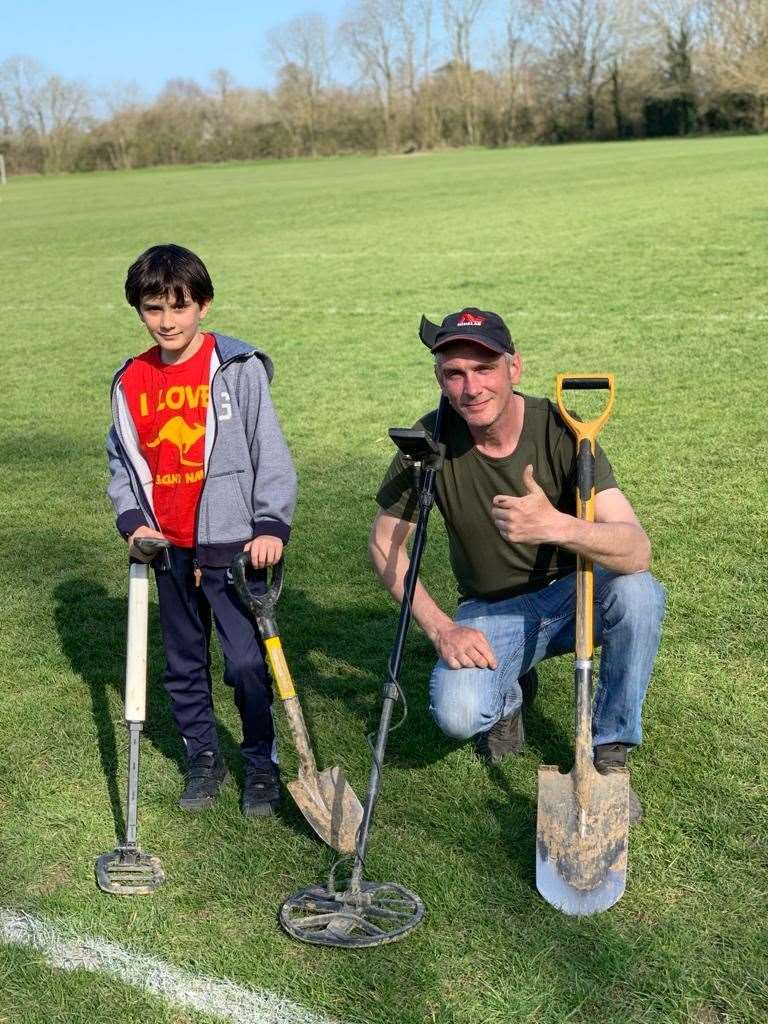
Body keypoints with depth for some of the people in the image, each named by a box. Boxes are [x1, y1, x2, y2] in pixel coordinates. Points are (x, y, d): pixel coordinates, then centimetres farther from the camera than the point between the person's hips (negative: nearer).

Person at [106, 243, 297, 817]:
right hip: (170, 550, 5)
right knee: (184, 664, 14)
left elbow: (270, 451, -8)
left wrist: (270, 525, -15)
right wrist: (133, 521, -2)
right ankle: (203, 758, 32)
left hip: (234, 545, -4)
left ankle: (262, 763, 17)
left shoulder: (238, 369, -7)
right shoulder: (130, 382, 6)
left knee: (247, 662, -3)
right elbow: (122, 462, 13)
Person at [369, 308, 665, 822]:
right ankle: (510, 690, 11)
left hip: (572, 593, 0)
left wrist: (558, 526, -51)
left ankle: (609, 753, -10)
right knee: (458, 713, -28)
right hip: (491, 612, 1)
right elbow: (385, 541, -5)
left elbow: (638, 551, -31)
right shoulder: (433, 438, -17)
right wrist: (442, 629, -14)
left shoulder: (560, 429, -21)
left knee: (639, 592, -33)